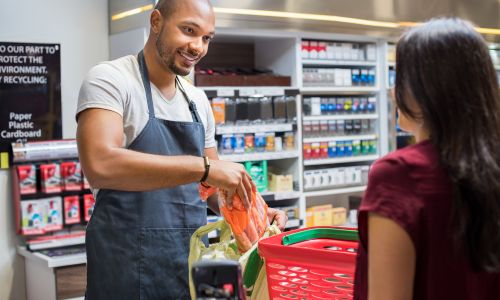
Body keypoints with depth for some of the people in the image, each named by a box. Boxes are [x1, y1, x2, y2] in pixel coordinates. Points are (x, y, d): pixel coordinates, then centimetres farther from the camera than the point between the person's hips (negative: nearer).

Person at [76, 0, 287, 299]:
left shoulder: (198, 101, 9)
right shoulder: (109, 79, -11)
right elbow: (99, 165, -28)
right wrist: (204, 167, -29)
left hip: (192, 260, 6)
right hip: (129, 267, -6)